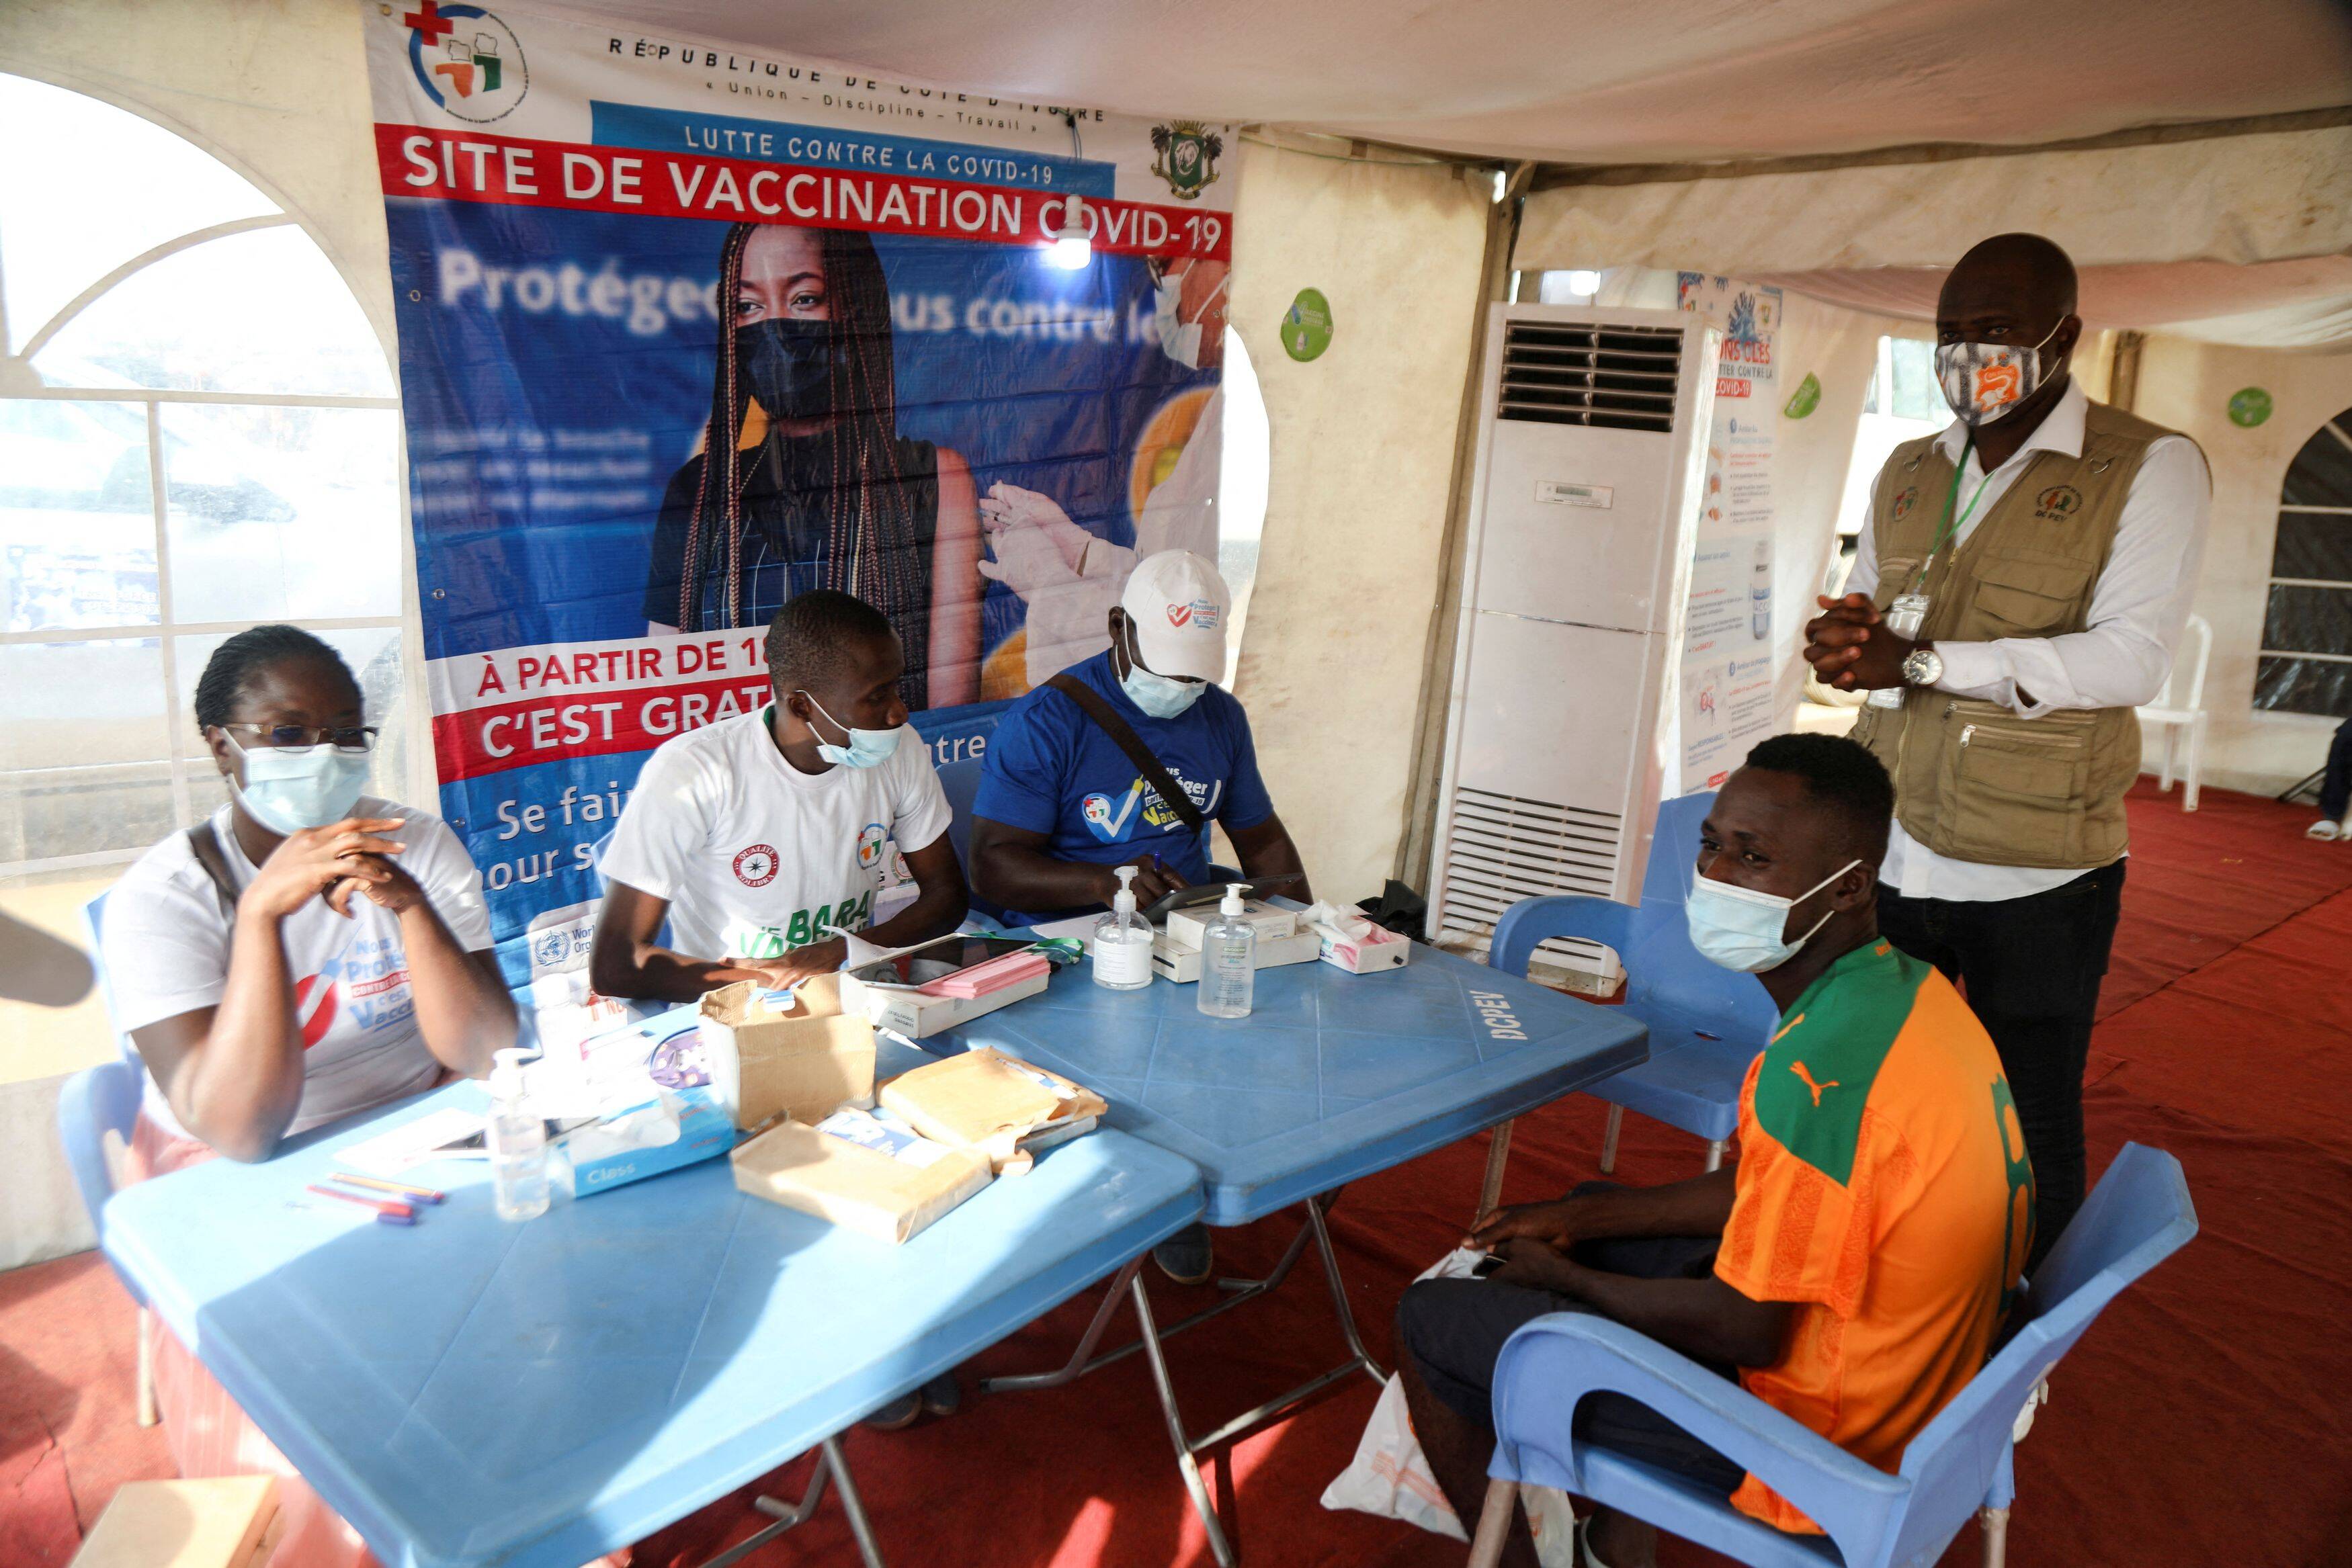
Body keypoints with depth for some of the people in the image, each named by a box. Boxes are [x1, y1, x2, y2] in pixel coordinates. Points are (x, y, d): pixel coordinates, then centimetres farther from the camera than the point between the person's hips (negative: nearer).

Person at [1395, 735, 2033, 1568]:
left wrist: (1563, 1277, -9)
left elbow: (1748, 1331, -24)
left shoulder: (1822, 1063, -32)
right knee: (1595, 1207, 26)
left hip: (1813, 1434, -9)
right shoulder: (1906, 989, -1)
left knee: (1429, 1320, -1)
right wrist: (1578, 1221, 8)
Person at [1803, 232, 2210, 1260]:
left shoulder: (2149, 470, -5)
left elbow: (2133, 659, -17)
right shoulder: (1909, 472, 13)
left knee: (2028, 1134, 8)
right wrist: (1841, 637, -6)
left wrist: (1921, 660, -23)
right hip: (1888, 855, 5)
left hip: (2033, 876, -5)